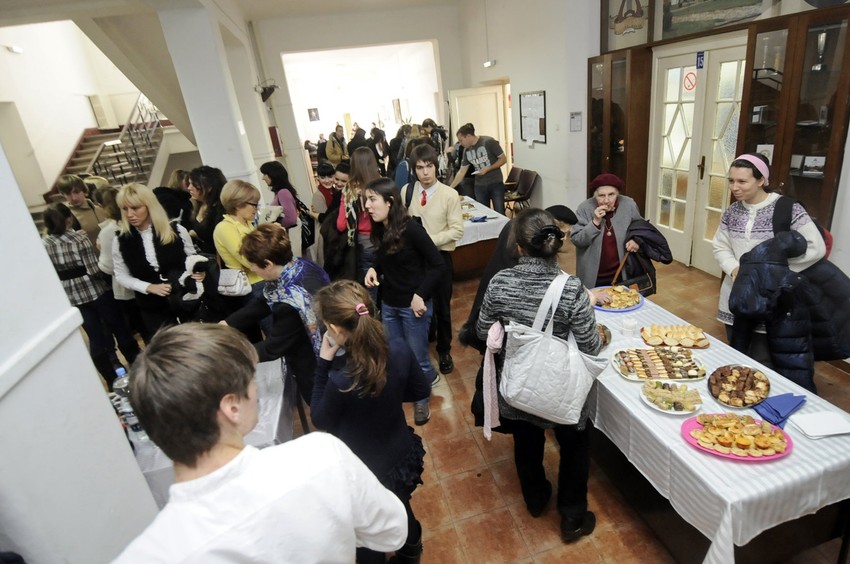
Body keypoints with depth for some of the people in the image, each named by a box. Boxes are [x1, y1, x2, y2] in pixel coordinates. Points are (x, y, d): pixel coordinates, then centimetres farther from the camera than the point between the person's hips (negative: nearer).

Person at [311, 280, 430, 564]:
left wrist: (324, 363, -18)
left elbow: (320, 420, -14)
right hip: (401, 456, 6)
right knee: (399, 508, 36)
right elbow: (421, 390, -3)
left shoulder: (342, 379, -37)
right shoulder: (399, 349, -22)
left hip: (364, 472, -5)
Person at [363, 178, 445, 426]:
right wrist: (373, 270, -8)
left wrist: (421, 295, -20)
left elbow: (438, 264, -17)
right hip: (388, 304, 6)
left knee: (417, 356, 10)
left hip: (413, 305, -6)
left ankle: (421, 399, 35)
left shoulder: (411, 229, -21)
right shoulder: (379, 230, -2)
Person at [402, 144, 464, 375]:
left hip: (439, 256, -2)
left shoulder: (449, 195, -11)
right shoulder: (406, 191, -2)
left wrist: (430, 240, -20)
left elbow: (457, 230, -12)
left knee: (442, 306, 12)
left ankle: (444, 351, 32)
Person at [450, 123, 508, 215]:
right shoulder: (466, 150, 5)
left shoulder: (488, 142, -12)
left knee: (500, 213, -3)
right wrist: (450, 188, 3)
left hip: (496, 184, -5)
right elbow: (462, 172, 8)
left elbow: (503, 159, -9)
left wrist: (487, 169, -17)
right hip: (479, 186, 5)